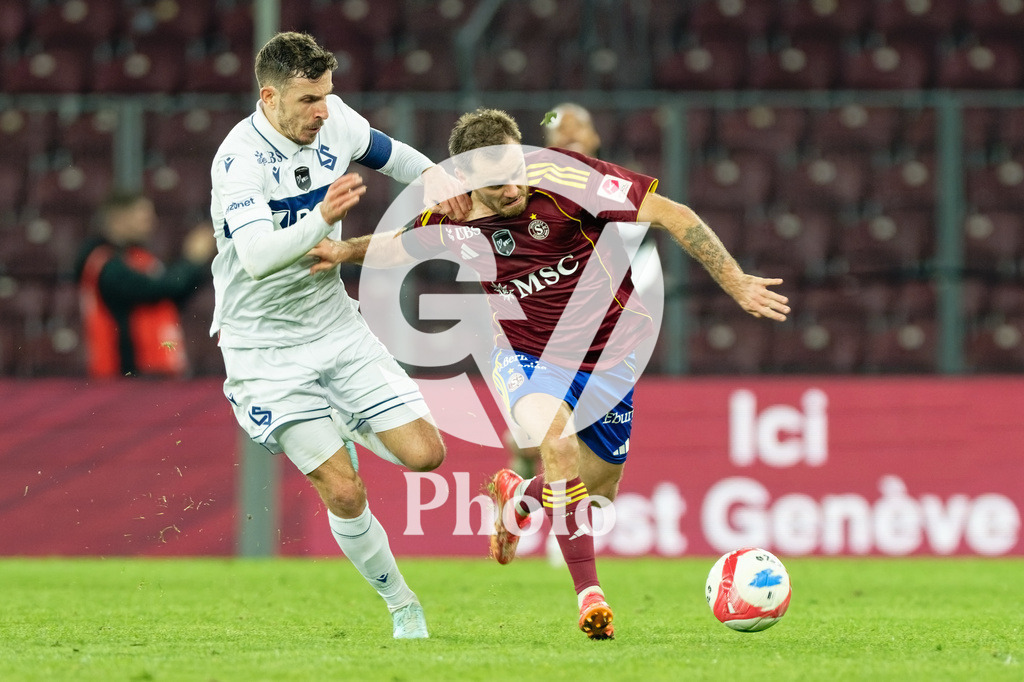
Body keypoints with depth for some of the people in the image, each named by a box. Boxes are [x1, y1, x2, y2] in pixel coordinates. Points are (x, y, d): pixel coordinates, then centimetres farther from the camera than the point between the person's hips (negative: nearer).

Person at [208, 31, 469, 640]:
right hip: (266, 346, -5)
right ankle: (401, 604, 10)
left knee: (424, 454, -6)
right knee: (345, 494, -12)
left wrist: (433, 178, 3)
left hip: (336, 323, 6)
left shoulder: (335, 122, -3)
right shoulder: (240, 159, -23)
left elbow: (386, 152, 21)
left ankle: (351, 430, 26)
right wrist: (322, 218, -51)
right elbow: (257, 255, -37)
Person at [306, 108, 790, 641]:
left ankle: (517, 496, 44)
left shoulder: (562, 178, -26)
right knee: (557, 437, -31)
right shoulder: (455, 217, -15)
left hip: (609, 353, 0)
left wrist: (736, 284, -23)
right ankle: (588, 593, -23)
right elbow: (399, 246, 10)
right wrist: (346, 251, -10)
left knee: (599, 487, 9)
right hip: (526, 354, 0)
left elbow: (670, 215, -21)